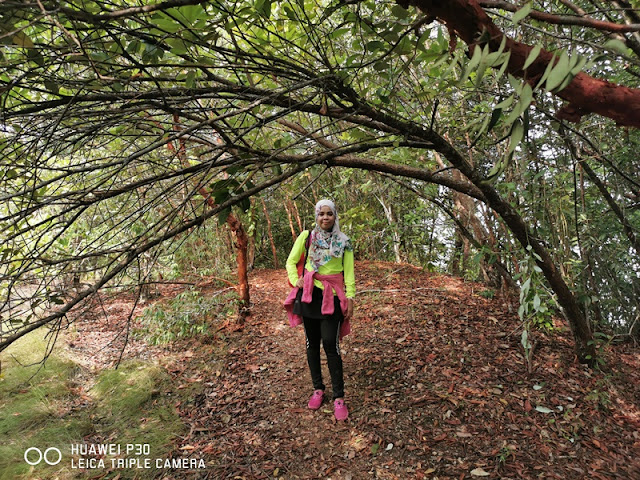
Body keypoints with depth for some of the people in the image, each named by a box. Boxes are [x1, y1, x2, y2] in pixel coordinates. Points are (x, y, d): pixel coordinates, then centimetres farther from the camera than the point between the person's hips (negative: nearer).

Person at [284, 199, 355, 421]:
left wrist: (350, 297, -4)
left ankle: (339, 397, 5)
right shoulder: (306, 236, 2)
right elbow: (291, 261, 9)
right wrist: (295, 280, -6)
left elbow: (348, 272, 3)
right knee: (312, 343, 10)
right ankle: (318, 389, 26)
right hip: (308, 294, 2)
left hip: (332, 297, -1)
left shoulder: (343, 241, 3)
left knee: (331, 344, -7)